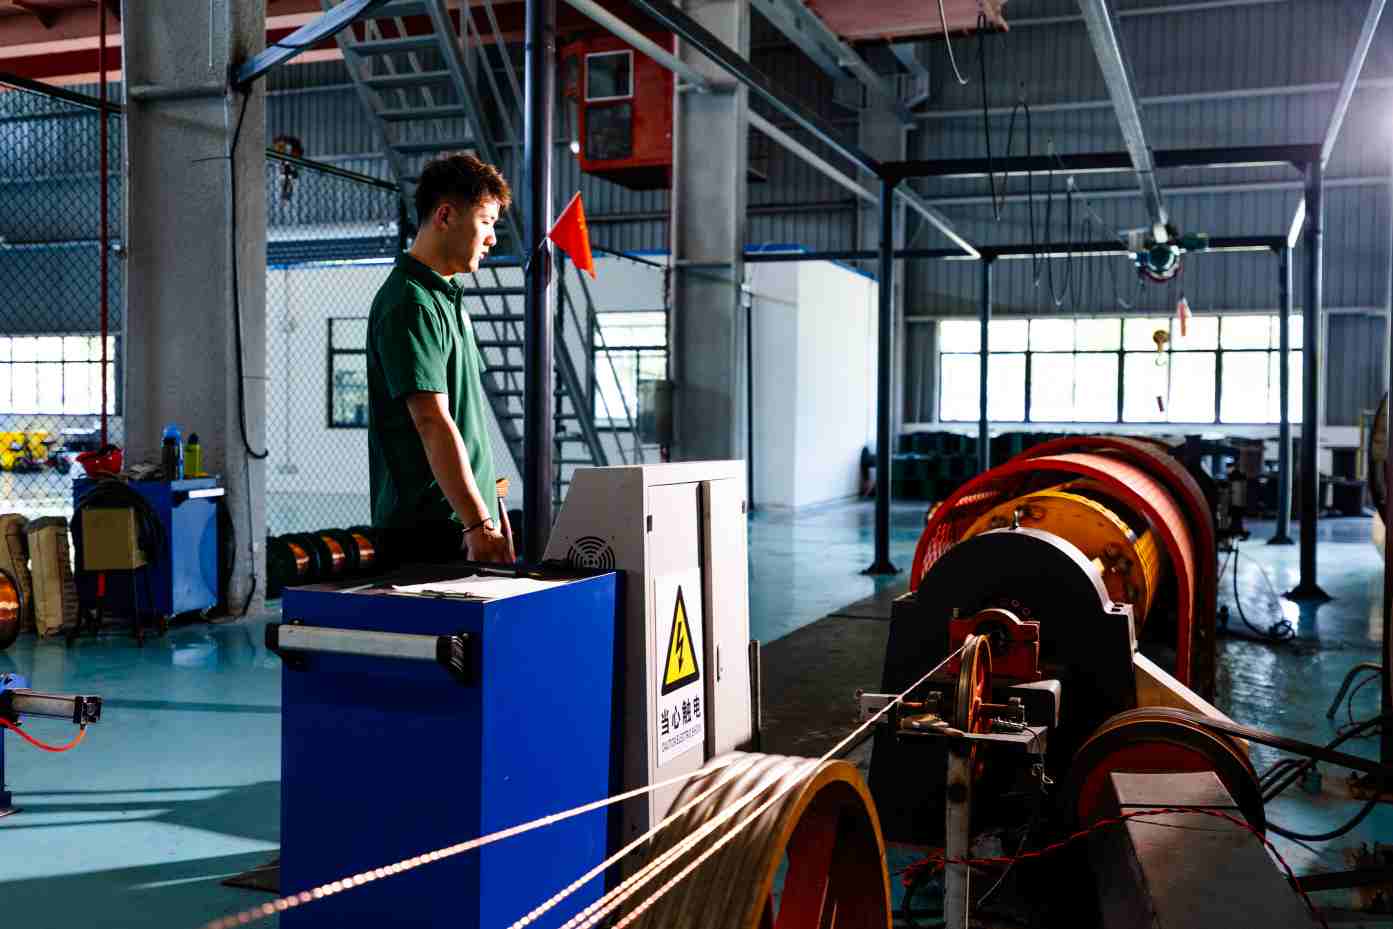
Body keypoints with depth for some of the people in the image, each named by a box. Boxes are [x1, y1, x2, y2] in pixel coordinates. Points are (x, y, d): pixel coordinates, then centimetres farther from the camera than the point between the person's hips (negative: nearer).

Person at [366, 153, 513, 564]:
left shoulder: (445, 298, 19)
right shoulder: (411, 305, -14)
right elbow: (433, 423, -22)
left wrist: (488, 515, 20)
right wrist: (478, 525, -27)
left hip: (462, 524, 9)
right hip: (432, 531, -9)